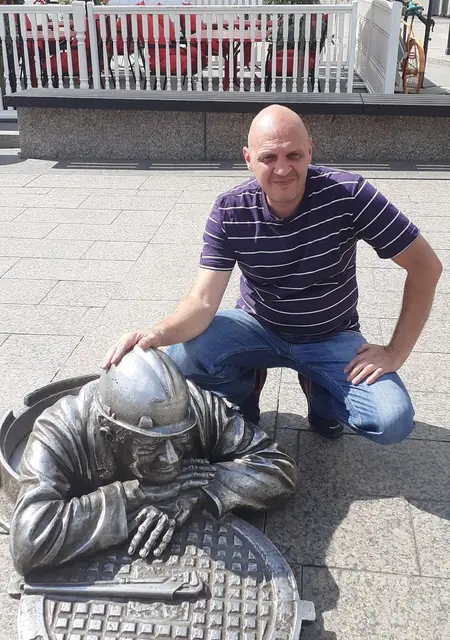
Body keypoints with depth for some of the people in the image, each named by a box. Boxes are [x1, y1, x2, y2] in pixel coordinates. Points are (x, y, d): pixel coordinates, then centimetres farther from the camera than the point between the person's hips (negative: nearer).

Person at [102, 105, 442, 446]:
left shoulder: (348, 194, -22)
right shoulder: (230, 212, -18)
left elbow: (426, 265, -16)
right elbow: (204, 301, -22)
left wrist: (395, 352, -18)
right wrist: (159, 334, -44)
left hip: (332, 338, 0)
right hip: (258, 327, 1)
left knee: (394, 422, -23)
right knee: (182, 355, -28)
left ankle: (320, 392, 12)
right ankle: (243, 391, 8)